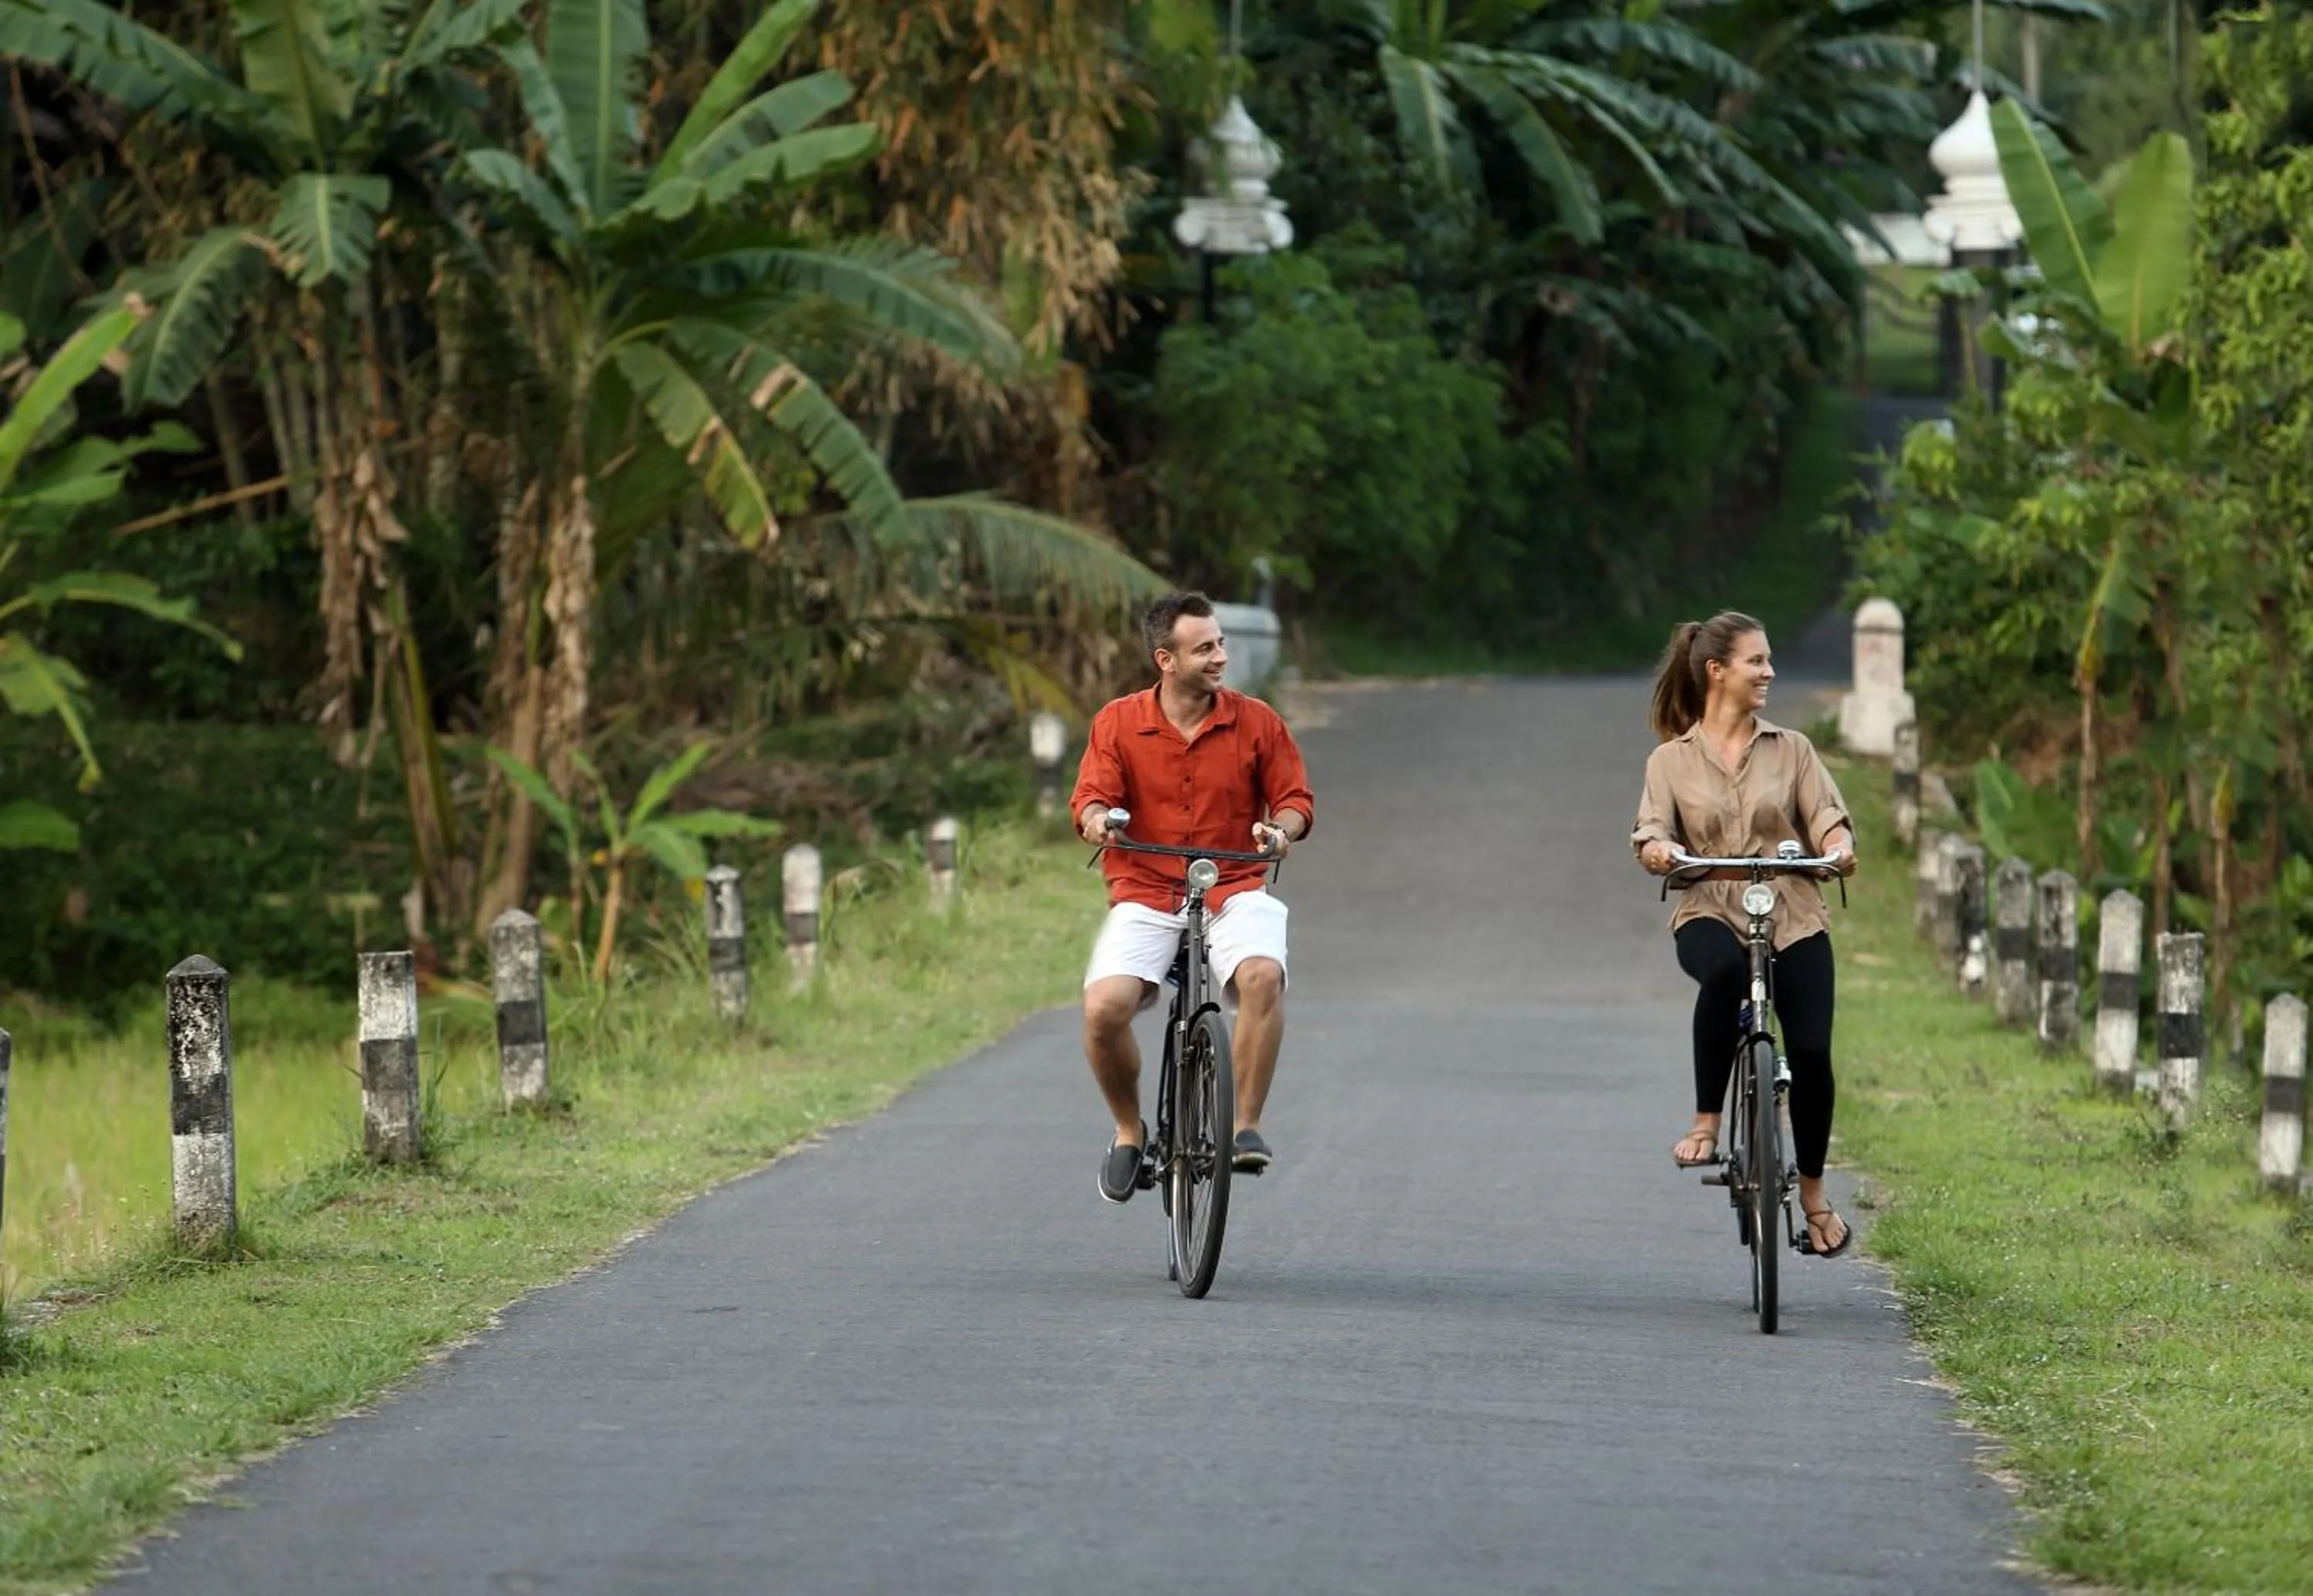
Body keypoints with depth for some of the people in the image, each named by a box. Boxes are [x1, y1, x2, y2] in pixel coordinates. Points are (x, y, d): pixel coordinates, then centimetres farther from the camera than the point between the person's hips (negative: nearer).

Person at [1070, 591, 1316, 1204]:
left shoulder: (1255, 722, 1)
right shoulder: (1118, 722, 1)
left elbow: (1296, 800, 5)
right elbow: (1090, 797, -3)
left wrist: (1281, 829, -17)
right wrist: (1097, 818, -27)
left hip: (1235, 889, 0)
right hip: (1145, 895, 0)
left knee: (1262, 975, -34)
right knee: (1104, 1008, -24)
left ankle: (1246, 1126, -18)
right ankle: (1129, 1130, 5)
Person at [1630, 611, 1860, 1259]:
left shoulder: (1790, 749, 12)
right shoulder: (1671, 760, 10)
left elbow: (1825, 814, 4)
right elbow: (1652, 830, 0)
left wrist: (1838, 844, -20)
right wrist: (1656, 849, -25)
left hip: (1792, 917, 2)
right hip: (1710, 914, -2)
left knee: (1811, 1053, -10)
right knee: (1724, 971, -39)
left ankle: (1813, 1196, 12)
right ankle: (1705, 1125, -27)